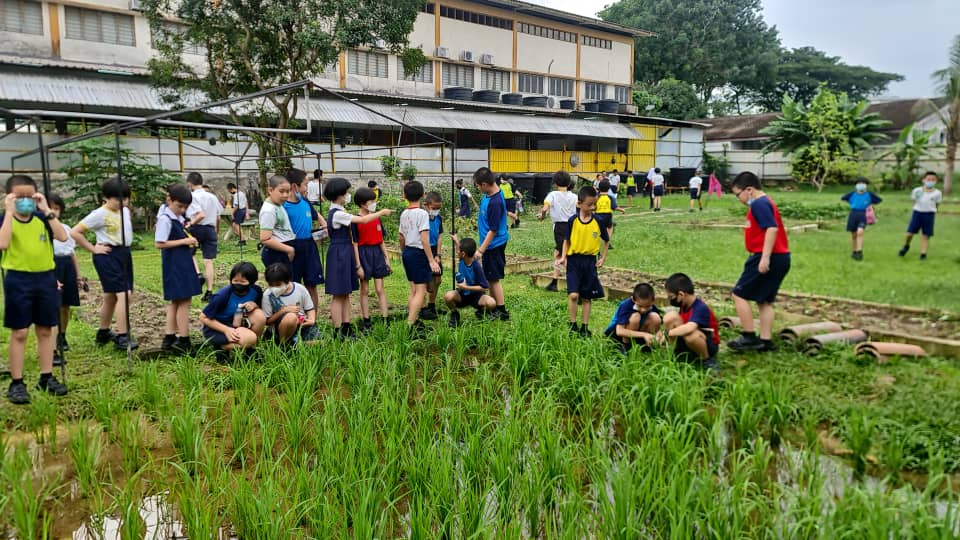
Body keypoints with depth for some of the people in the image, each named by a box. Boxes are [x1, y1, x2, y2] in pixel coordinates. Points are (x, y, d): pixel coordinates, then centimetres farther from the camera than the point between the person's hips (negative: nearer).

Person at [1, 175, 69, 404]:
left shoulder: (42, 218, 4)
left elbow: (62, 237, -13)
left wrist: (47, 210, -15)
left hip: (45, 277, 3)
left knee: (45, 330, 9)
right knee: (19, 333, 0)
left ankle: (47, 378, 19)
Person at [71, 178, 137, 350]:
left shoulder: (126, 211, 9)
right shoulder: (100, 214, -12)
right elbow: (75, 232, -13)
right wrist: (93, 248, -9)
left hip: (124, 253, 7)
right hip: (108, 255, -7)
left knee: (111, 296, 17)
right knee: (123, 294, -15)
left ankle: (103, 333, 30)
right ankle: (122, 337, -13)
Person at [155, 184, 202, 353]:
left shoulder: (178, 217, 10)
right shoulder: (165, 219, -16)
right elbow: (160, 244, -20)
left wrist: (190, 241, 4)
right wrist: (184, 241, -19)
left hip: (183, 264, 10)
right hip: (174, 265, -10)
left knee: (175, 301, 13)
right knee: (183, 301, -5)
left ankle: (169, 338, 20)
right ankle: (184, 341, 1)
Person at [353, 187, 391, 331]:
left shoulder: (377, 218, 7)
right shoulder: (356, 221, -7)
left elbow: (381, 240, 12)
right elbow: (355, 244, -8)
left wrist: (387, 258, 8)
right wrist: (358, 265, -12)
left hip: (377, 253, 4)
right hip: (364, 254, -4)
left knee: (380, 289, 2)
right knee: (365, 290, 7)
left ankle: (385, 320, 4)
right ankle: (366, 322, 15)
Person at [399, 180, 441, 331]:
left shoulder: (404, 214, 8)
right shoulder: (422, 213, -14)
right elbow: (424, 239, -19)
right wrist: (432, 260, -17)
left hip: (407, 252, 8)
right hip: (419, 252, -8)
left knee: (413, 290, 17)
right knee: (421, 291, -6)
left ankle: (414, 320, 25)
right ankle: (410, 324, -11)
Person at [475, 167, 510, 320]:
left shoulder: (495, 202, -25)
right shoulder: (489, 194, 4)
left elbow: (493, 230, -22)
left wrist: (481, 250, -20)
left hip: (493, 245, -9)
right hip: (490, 244, 9)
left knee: (494, 279, 0)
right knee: (491, 278, 16)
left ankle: (502, 312, 9)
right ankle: (493, 309, 26)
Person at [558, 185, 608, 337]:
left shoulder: (599, 221, -3)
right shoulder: (573, 220, -5)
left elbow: (605, 240, 10)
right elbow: (567, 240, 5)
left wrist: (603, 258, 2)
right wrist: (563, 256, -6)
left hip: (590, 261, 2)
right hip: (574, 260, -1)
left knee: (586, 297, 9)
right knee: (573, 295, -13)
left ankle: (584, 327, 20)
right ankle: (573, 325, 4)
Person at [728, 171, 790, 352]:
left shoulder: (759, 204, -13)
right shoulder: (764, 202, 18)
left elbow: (772, 228, -25)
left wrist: (765, 257, -28)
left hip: (769, 258, -10)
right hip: (781, 257, 10)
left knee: (739, 294, -3)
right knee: (765, 300, 14)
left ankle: (749, 338, -1)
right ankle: (766, 341, 15)